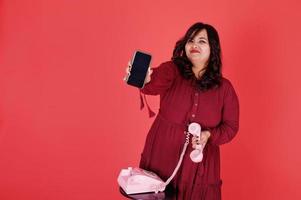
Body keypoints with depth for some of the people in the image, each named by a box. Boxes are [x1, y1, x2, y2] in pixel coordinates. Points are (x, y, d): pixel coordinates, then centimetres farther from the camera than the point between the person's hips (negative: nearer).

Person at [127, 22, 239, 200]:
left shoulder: (224, 87, -1)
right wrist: (145, 79, -51)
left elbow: (231, 126, 4)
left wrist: (209, 135, -16)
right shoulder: (172, 70, -6)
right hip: (162, 158, -1)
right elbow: (156, 83, -28)